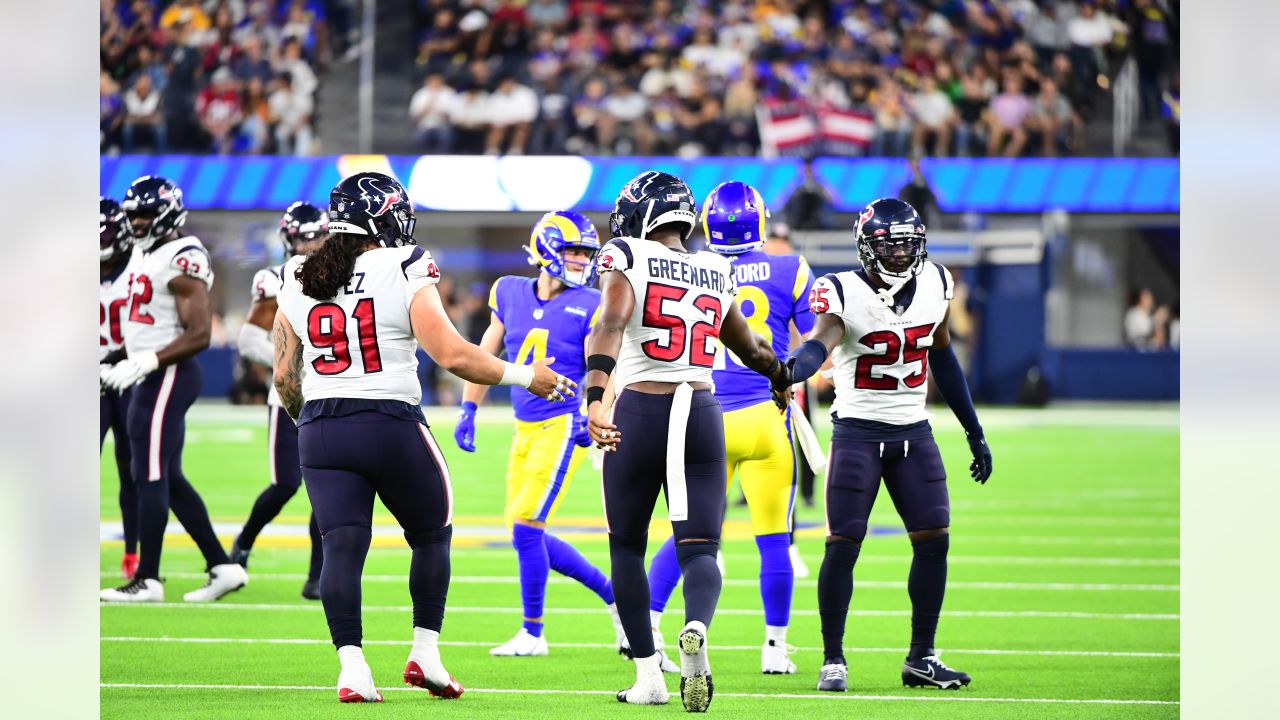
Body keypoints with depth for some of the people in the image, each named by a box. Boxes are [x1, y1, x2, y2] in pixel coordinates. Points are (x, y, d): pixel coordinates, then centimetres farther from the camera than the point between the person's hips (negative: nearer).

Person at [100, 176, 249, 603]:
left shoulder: (181, 261, -16)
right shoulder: (147, 256, 15)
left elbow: (198, 334, -20)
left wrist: (146, 363, -25)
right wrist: (120, 361, 17)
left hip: (167, 376, -10)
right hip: (152, 379, 10)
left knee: (150, 476, -7)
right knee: (169, 479, 12)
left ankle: (147, 580, -3)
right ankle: (222, 567, 15)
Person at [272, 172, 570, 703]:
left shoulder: (299, 282, 7)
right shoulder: (404, 274, -7)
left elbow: (283, 374, 10)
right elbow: (451, 355, -12)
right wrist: (523, 376, -1)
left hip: (320, 433, 3)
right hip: (392, 425, -3)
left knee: (341, 548, -1)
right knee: (432, 535, 16)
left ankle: (350, 664, -14)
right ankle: (425, 653, 14)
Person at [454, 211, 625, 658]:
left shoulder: (590, 307, -6)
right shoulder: (510, 294, 8)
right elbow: (486, 356, 18)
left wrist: (592, 418, -27)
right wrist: (467, 411, 17)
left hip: (562, 427, -6)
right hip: (525, 430, 6)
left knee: (526, 526, -11)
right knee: (528, 535, 7)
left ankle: (532, 633, 1)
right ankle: (612, 595, 21)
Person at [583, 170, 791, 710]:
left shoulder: (627, 259, -1)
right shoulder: (716, 274, 14)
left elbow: (610, 327, -19)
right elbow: (750, 348, 30)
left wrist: (594, 397, -32)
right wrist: (783, 374, 52)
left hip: (640, 412, -3)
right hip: (702, 415, 3)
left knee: (627, 546, 14)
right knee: (699, 549, 0)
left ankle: (648, 677, 13)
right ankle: (696, 629, -33)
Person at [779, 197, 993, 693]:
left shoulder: (935, 284, 2)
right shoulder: (843, 293, -14)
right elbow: (819, 344, -33)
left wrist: (975, 432, 18)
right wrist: (795, 368, -58)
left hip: (913, 430, 5)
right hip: (858, 429, -5)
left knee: (934, 540, -1)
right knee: (843, 544, -7)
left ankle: (921, 659, 10)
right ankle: (833, 661, 3)